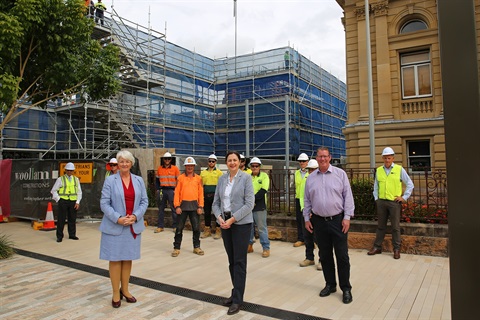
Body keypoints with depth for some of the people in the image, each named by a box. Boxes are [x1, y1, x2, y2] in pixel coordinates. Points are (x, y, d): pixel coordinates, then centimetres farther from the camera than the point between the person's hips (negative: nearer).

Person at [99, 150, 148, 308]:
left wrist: (135, 216, -11)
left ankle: (125, 289, 26)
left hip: (133, 226, 3)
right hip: (114, 226, -3)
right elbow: (104, 203, -8)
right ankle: (116, 293, 17)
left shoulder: (139, 180, 6)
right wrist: (118, 218, -18)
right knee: (115, 259, 4)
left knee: (128, 258, 12)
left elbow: (144, 201, 4)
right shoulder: (110, 180, -3)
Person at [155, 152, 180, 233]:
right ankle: (160, 226, 16)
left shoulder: (175, 168, 0)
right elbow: (157, 180, 16)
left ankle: (175, 226, 7)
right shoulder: (160, 168, 10)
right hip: (162, 190, 3)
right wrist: (157, 189, 6)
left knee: (174, 208, -1)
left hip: (171, 190, -3)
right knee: (161, 208, 8)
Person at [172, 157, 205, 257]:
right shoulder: (181, 177, 2)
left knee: (196, 227, 7)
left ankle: (196, 247, 21)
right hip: (183, 205, -1)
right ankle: (176, 248, 15)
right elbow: (177, 192, -1)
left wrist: (200, 206, -3)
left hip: (194, 205, 1)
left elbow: (201, 193, 3)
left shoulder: (198, 178, 5)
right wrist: (177, 206, -8)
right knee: (179, 227, 4)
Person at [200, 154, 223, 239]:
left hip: (215, 195, -3)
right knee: (207, 213, 10)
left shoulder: (219, 172, 1)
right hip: (206, 196, 3)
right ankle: (207, 231, 21)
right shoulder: (203, 172, 11)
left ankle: (218, 231, 11)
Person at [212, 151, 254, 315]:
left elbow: (249, 203, -13)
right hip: (225, 224, 5)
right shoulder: (221, 179, 7)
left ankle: (237, 299, 7)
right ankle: (236, 292, 27)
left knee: (239, 261, -1)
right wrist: (219, 217, -10)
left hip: (241, 223, -4)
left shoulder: (246, 177, -7)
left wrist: (232, 219, -17)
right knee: (231, 261, 12)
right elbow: (216, 202, 8)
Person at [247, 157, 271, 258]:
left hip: (259, 206, -4)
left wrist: (253, 198, -16)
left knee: (262, 228, -1)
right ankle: (249, 245, 26)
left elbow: (263, 191, -11)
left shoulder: (264, 176, 0)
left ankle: (266, 248, 8)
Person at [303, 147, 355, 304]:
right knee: (324, 255, 12)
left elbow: (348, 196, -4)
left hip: (337, 220, -3)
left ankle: (346, 288, 16)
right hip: (319, 222, 3)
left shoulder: (340, 174, -2)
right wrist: (307, 218, 8)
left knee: (342, 256, 2)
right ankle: (330, 284, 27)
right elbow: (307, 200, 11)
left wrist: (347, 217, -9)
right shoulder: (311, 178, 7)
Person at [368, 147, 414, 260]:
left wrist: (404, 197, -2)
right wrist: (376, 198, 8)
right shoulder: (379, 170, 9)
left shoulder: (399, 169, 0)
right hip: (381, 202, 3)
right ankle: (377, 247, 18)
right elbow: (376, 186, 16)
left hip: (394, 202, -3)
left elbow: (410, 184, 4)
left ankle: (396, 249, 14)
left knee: (395, 227, 3)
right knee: (381, 226, 11)